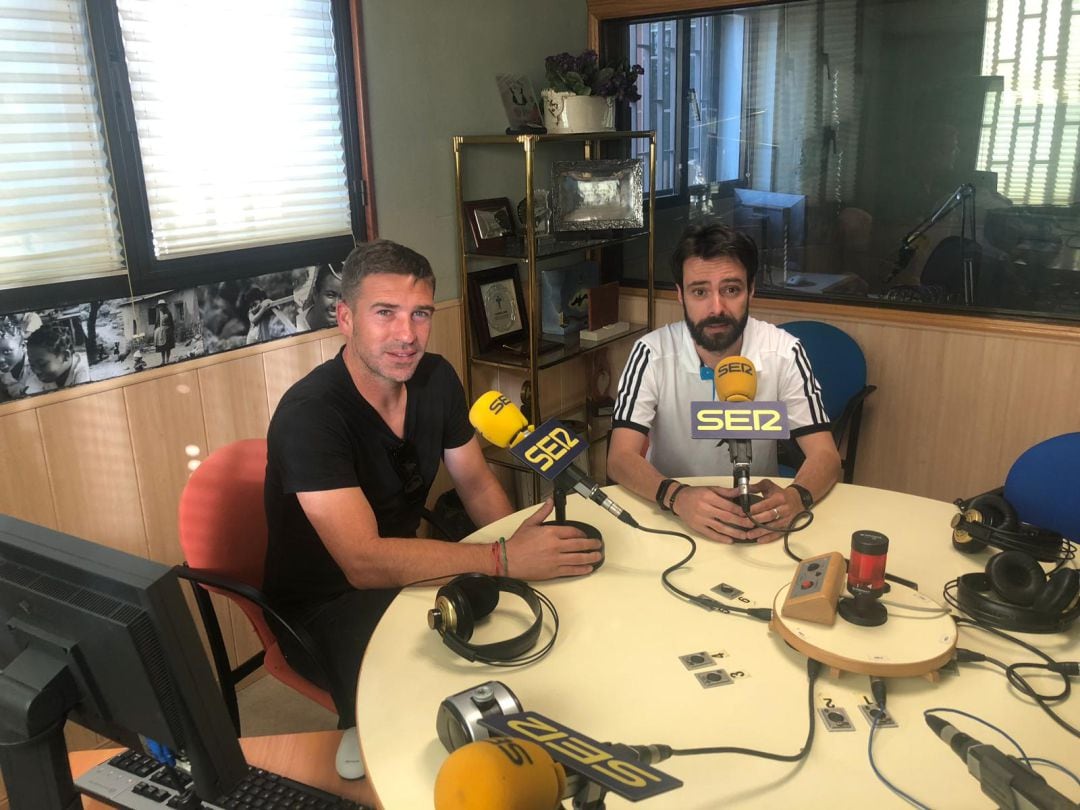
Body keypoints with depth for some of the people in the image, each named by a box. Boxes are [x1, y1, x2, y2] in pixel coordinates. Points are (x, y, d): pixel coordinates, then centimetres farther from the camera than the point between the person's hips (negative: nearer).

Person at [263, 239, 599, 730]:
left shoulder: (436, 379, -4)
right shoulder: (309, 414, -26)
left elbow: (477, 484, 5)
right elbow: (364, 561, -33)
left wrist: (520, 545, -13)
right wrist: (505, 559, -35)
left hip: (402, 575, 7)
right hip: (324, 608, -7)